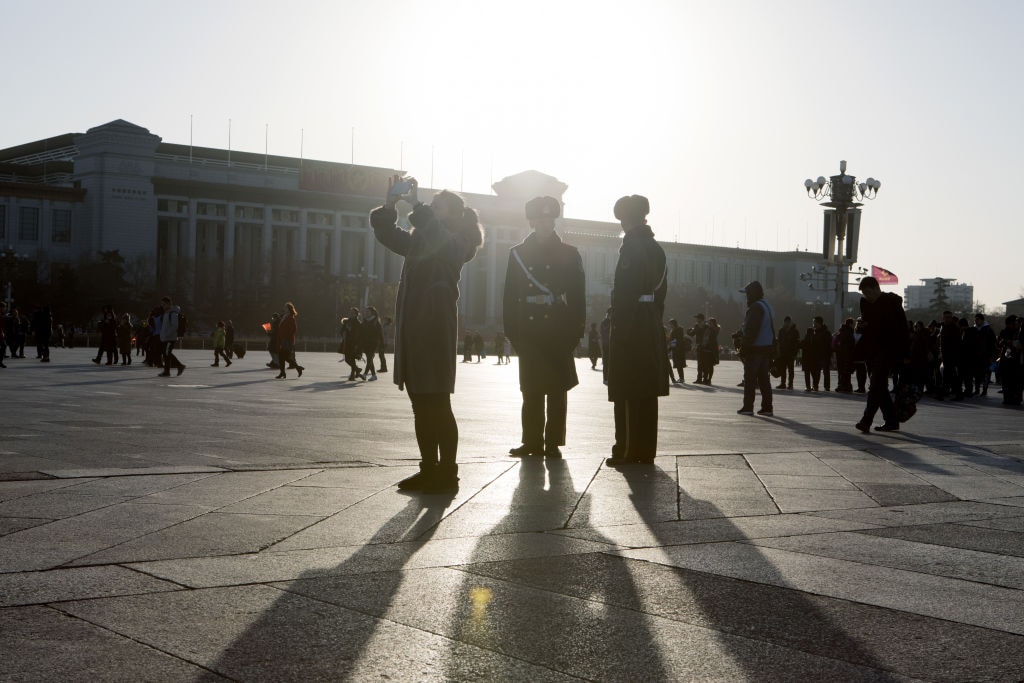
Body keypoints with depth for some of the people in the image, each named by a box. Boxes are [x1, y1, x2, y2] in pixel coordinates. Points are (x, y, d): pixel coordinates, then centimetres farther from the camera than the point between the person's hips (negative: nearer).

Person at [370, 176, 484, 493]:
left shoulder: (454, 242, -4)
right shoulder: (419, 240, 19)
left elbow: (432, 232, -26)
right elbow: (387, 233, 27)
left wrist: (415, 204, -15)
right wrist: (390, 204, 12)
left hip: (436, 328, -8)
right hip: (413, 327, 8)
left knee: (437, 404, -7)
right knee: (421, 404, 10)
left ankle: (447, 473, -3)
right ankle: (429, 469, 16)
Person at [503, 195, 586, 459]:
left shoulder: (569, 254, 8)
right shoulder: (518, 254, 12)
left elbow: (578, 296, 5)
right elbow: (510, 297, 9)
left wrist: (574, 332, -3)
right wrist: (514, 333, 1)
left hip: (558, 336, -1)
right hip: (529, 335, 1)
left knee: (557, 392, -1)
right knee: (531, 392, 2)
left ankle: (553, 442, 4)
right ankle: (532, 442, 7)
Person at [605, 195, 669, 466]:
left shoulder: (631, 245, -11)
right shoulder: (657, 249, 14)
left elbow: (624, 291, -17)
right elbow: (660, 292, 15)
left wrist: (617, 330, -17)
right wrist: (655, 323, 18)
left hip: (630, 327, -8)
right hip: (653, 330, 8)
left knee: (628, 394, -4)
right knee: (647, 394, 10)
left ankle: (628, 451, -3)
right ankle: (646, 451, 13)